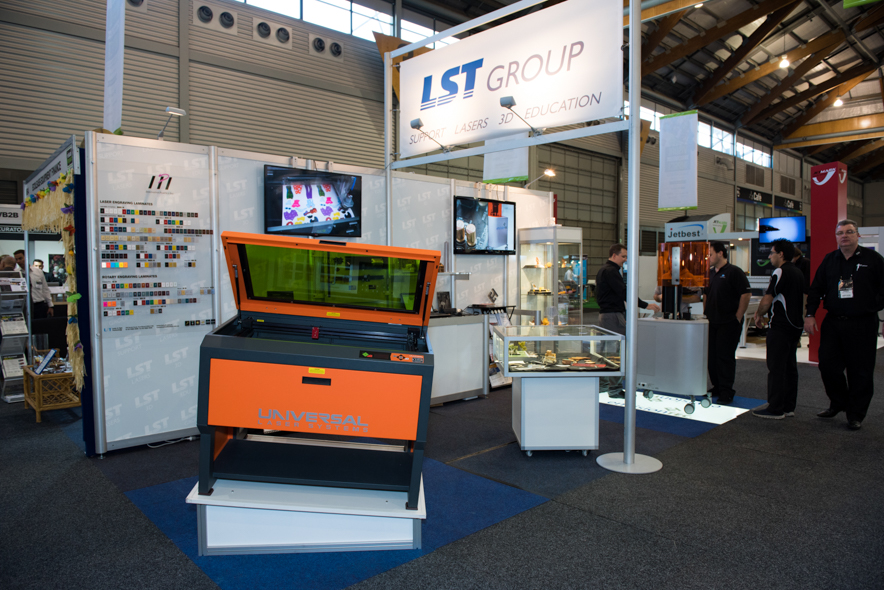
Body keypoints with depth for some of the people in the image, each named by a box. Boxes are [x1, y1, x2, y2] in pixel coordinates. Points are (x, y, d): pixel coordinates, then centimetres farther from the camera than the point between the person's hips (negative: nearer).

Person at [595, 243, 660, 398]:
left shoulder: (604, 269, 18)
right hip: (613, 315, -11)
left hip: (605, 314, 11)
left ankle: (602, 383, 22)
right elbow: (623, 292, -23)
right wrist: (645, 305, -23)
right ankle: (615, 389, -5)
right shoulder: (610, 271, -15)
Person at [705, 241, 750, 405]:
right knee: (712, 356, 10)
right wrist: (705, 313, 13)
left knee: (725, 357, -5)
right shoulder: (710, 274, 14)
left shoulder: (734, 272, -9)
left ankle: (727, 393, 2)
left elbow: (745, 295, -12)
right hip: (711, 323, 7)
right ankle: (717, 387, 22)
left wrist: (738, 317, -12)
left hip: (728, 324, -7)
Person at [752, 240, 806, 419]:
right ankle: (789, 406, 19)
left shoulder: (780, 272, -15)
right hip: (795, 325, 10)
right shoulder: (798, 273, 14)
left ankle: (775, 409, -2)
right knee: (790, 366, 13)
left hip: (780, 326, -10)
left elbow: (767, 299, -16)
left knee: (776, 367, -5)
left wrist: (758, 314, 0)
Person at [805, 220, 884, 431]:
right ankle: (838, 403, 26)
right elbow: (816, 289, 10)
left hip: (862, 324, -3)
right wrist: (810, 314, 3)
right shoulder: (829, 260, 10)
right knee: (827, 365, 4)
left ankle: (856, 414, 16)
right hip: (833, 323, 3)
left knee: (860, 371, 3)